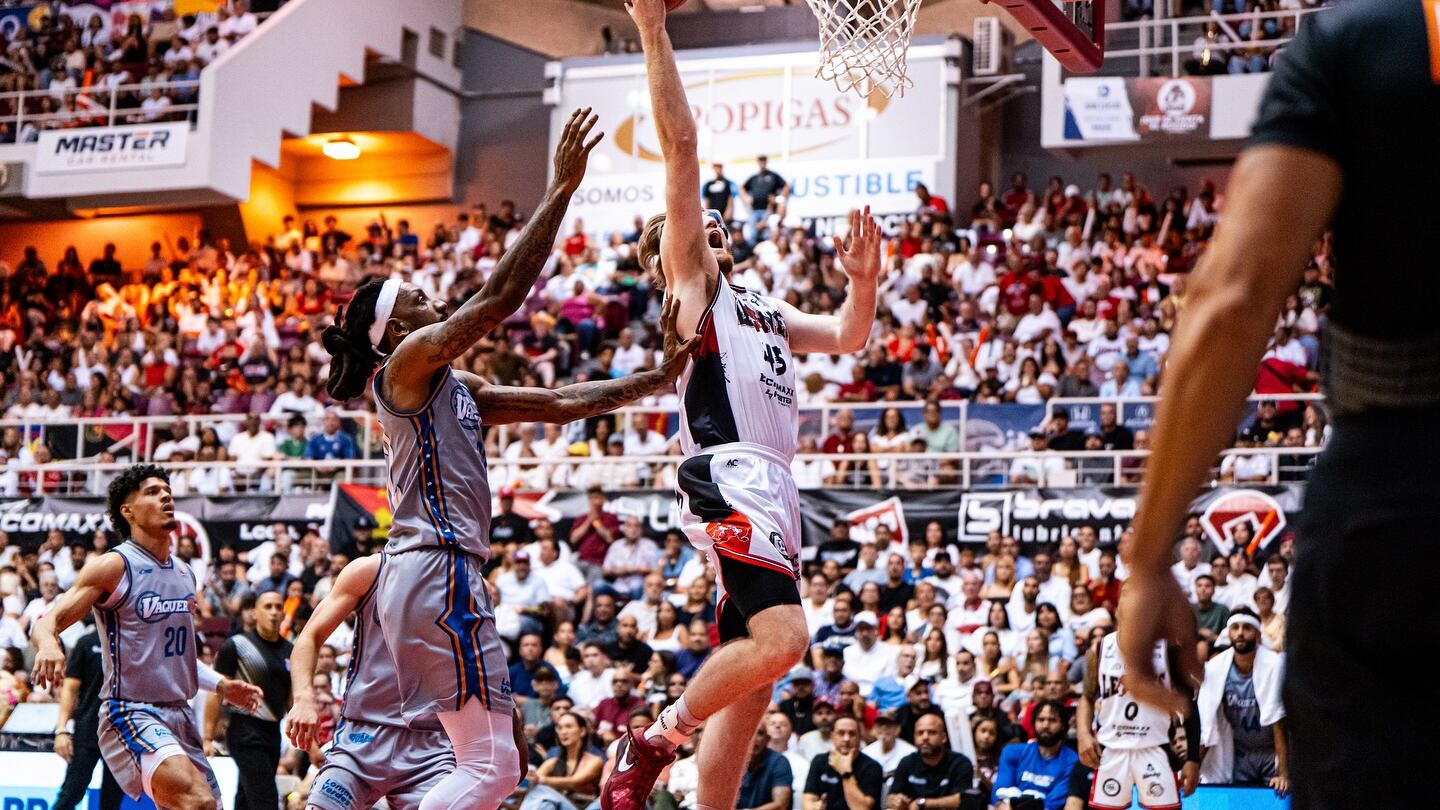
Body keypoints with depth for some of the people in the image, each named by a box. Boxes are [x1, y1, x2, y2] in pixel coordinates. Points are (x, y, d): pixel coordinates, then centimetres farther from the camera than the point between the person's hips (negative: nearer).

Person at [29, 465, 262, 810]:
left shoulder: (185, 574, 15)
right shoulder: (114, 566, -8)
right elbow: (48, 620, -14)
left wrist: (221, 685, 18)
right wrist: (47, 644, -36)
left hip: (181, 714, 8)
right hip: (131, 713, -8)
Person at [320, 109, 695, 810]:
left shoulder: (454, 387, 22)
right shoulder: (410, 363, -4)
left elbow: (560, 404, 20)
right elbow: (501, 296, -14)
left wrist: (659, 377, 13)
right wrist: (561, 190, -14)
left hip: (428, 572, 10)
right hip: (437, 571, -10)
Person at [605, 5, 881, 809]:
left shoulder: (764, 311, 30)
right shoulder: (689, 277, 8)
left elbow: (847, 337, 36)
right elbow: (681, 145, 0)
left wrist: (865, 280, 16)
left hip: (773, 489, 9)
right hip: (732, 476, -9)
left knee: (751, 684, 6)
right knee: (781, 637, -25)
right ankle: (652, 742, -11)